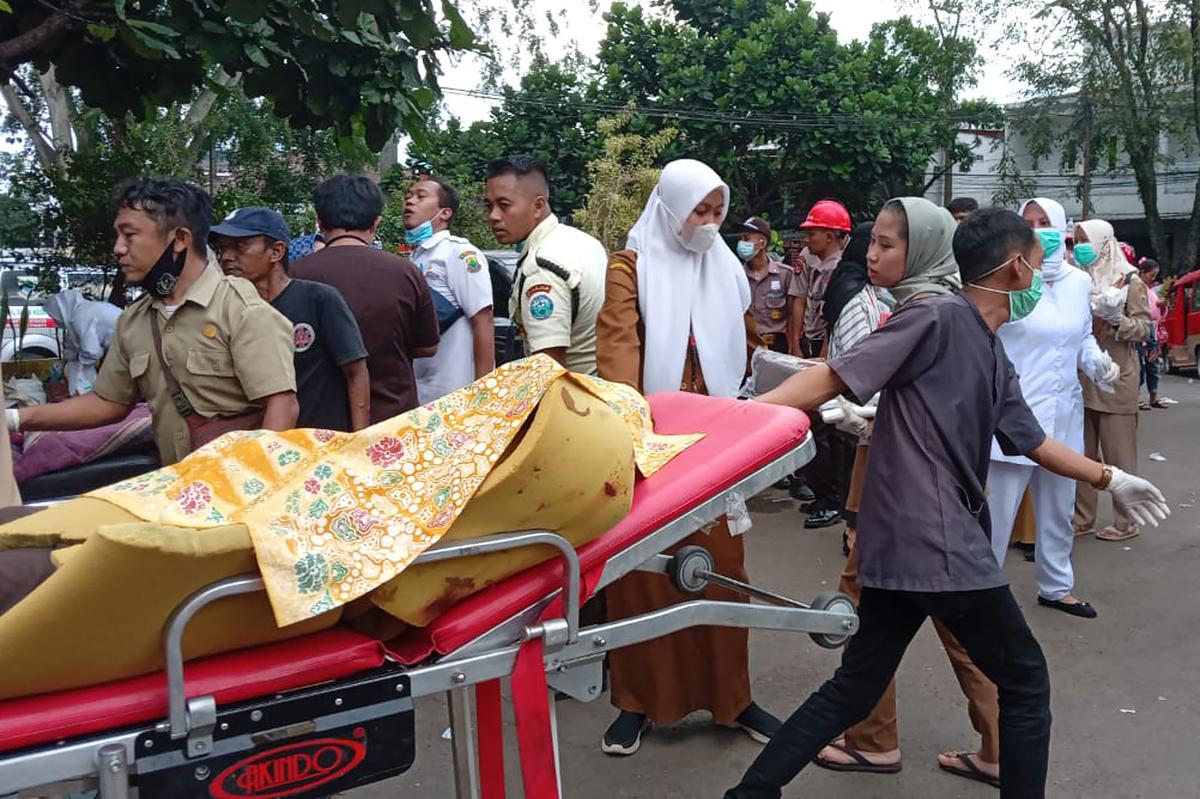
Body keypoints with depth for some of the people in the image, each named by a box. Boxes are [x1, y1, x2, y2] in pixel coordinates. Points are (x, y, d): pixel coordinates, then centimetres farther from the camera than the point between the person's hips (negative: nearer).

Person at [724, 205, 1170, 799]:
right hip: (936, 545, -9)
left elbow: (1033, 442, 28)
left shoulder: (994, 359, 17)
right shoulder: (936, 319, -10)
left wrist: (1109, 479, 41)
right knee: (1025, 680, 9)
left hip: (903, 543, 9)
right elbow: (832, 378, -16)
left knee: (854, 688, 12)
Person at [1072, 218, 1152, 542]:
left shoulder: (1129, 281, -4)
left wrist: (1115, 320, -23)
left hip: (1115, 379, -5)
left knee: (1118, 454, 0)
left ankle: (1126, 521, 10)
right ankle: (1083, 518, 18)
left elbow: (1143, 329, -7)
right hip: (1081, 378, 5)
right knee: (1082, 453, 10)